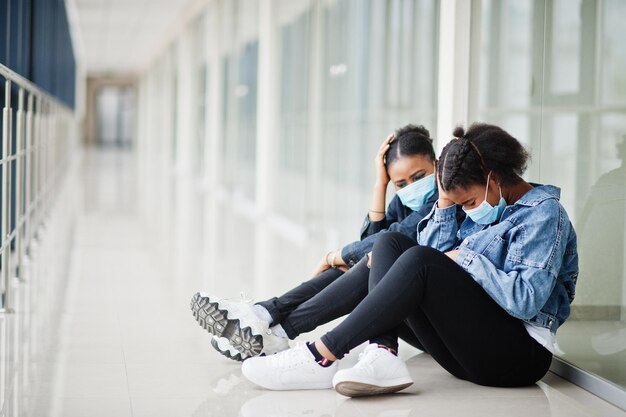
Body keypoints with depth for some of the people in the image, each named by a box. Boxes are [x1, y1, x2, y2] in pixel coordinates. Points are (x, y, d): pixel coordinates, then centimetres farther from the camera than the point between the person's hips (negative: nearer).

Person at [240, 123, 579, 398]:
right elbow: (435, 257, 6)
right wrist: (445, 200, 2)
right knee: (391, 243, -1)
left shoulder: (544, 214, -4)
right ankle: (383, 356, -26)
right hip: (471, 350, 8)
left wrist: (467, 258, -12)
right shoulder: (491, 211, 19)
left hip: (519, 354, -8)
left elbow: (527, 300, -18)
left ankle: (322, 356, -26)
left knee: (419, 262, -27)